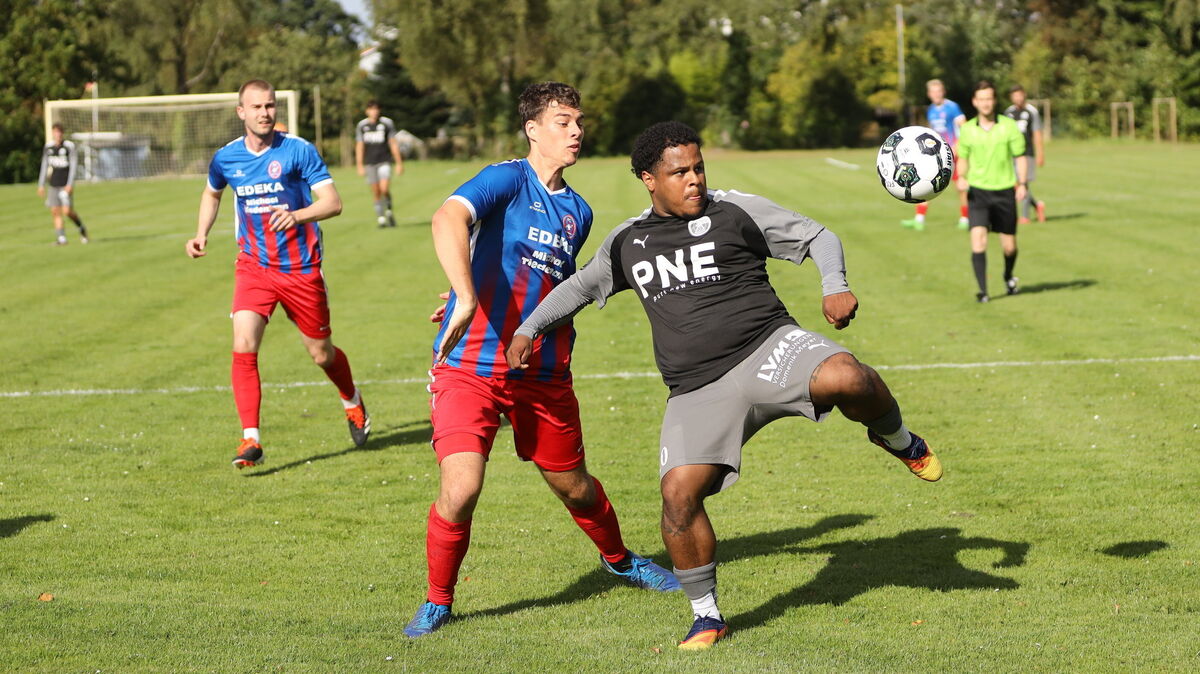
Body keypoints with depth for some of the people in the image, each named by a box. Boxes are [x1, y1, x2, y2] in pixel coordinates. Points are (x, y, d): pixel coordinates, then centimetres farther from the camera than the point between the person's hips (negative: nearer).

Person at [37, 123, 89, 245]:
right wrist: (41, 185, 13)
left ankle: (81, 228, 15)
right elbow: (44, 166, 15)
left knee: (67, 211, -11)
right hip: (53, 185, 5)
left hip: (65, 185, -5)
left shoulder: (69, 146, -6)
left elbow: (73, 166, -8)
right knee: (55, 211, -2)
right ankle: (61, 238, 2)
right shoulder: (48, 147, 8)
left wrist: (70, 184, -15)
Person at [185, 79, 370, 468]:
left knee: (321, 353, 11)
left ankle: (353, 403, 43)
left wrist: (296, 216, -33)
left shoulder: (298, 151, -11)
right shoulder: (226, 158, 1)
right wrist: (202, 233, 10)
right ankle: (250, 440, -16)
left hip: (301, 268, -2)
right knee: (244, 345, -19)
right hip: (254, 266, 2)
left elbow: (333, 202, -16)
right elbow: (211, 193, 24)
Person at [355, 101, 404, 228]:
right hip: (369, 163, 2)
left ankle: (389, 210, 8)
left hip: (384, 161, -2)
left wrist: (399, 163, 3)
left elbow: (393, 144, 5)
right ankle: (381, 219, 9)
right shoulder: (361, 126, 5)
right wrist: (360, 166, 4)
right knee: (376, 193, 1)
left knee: (384, 189, -17)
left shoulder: (387, 123, 1)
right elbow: (359, 146, 9)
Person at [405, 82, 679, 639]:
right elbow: (448, 219, -31)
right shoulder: (507, 179, -10)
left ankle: (619, 560, 47)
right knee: (460, 489, -18)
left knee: (573, 486, 17)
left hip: (543, 373, 6)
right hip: (470, 366, -6)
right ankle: (437, 602, 4)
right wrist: (466, 299, -42)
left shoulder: (578, 212, 12)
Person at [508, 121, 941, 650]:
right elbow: (579, 287, 32)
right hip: (697, 389, 3)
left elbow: (819, 237, 7)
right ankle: (706, 616, 5)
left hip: (767, 349, -3)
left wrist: (834, 287, -11)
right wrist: (527, 329, 21)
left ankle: (896, 439, 2)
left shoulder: (735, 211, 4)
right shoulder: (627, 243, 16)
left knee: (846, 379, -34)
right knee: (679, 492, -16)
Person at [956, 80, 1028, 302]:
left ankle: (1008, 277, 39)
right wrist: (961, 177, -5)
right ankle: (982, 291, -15)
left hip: (1004, 191, 0)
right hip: (978, 191, 0)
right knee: (978, 238, -19)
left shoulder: (1009, 126, -2)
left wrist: (1022, 184, -8)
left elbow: (1020, 157, 4)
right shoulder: (967, 130, 2)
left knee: (1009, 246, 7)